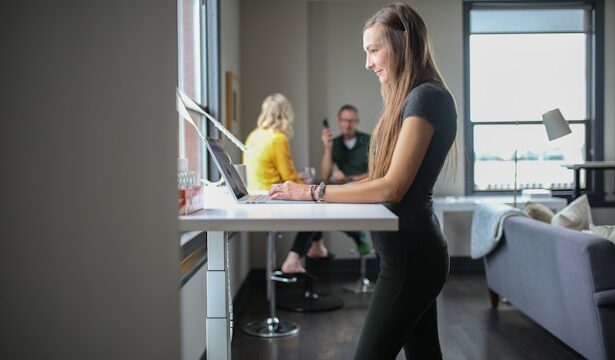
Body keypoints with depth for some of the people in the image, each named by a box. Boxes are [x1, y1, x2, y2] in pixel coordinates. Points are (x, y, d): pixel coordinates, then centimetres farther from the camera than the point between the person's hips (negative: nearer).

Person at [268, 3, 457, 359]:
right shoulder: (410, 98, 15)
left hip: (411, 255, -10)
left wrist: (314, 193, -17)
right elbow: (381, 180, 13)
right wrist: (322, 189, 4)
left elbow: (392, 188, -21)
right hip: (414, 250, 10)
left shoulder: (426, 97, -15)